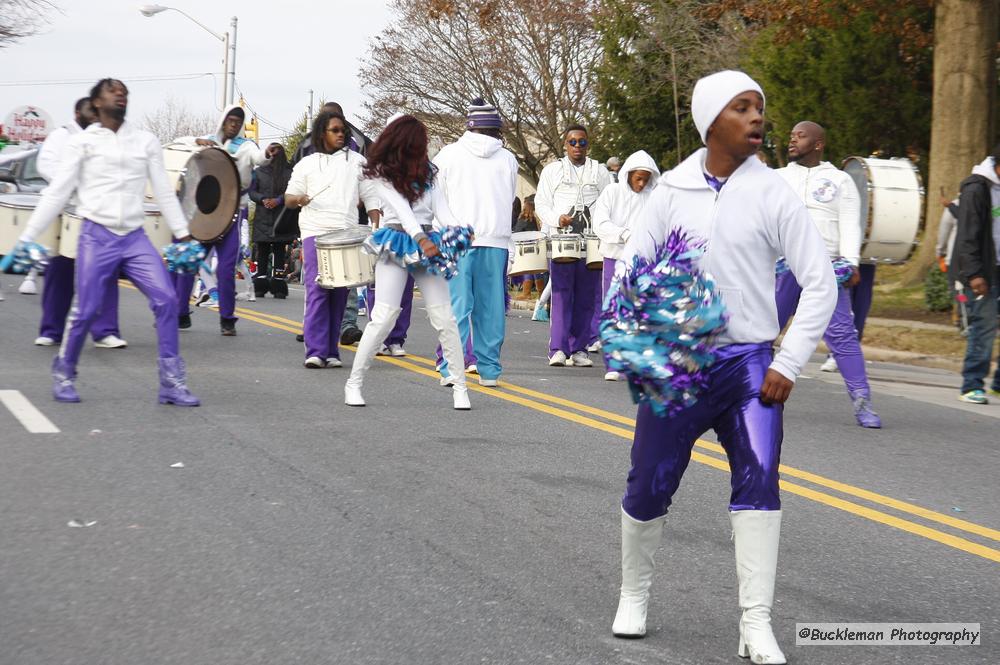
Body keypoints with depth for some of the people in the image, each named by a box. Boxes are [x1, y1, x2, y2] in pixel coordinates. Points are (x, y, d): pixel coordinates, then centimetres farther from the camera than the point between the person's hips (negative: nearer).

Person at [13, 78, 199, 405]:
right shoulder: (82, 141, 2)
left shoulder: (146, 141, 10)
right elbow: (57, 193, 1)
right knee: (86, 311, -4)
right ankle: (63, 375, 21)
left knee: (166, 300, -12)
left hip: (135, 238, 3)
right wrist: (28, 237, -3)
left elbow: (164, 192, 13)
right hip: (97, 237, -2)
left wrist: (183, 235, 7)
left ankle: (172, 382, -6)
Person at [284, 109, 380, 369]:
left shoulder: (356, 161, 14)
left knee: (340, 294, 1)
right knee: (317, 291, -12)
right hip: (315, 233, -1)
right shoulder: (307, 165, 12)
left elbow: (370, 197, 13)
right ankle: (315, 352, -14)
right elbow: (288, 198, 12)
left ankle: (331, 352, 6)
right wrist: (298, 199, -12)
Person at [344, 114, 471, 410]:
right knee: (383, 316, -10)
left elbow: (440, 206, 2)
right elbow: (401, 207, -15)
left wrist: (455, 230, -17)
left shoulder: (426, 170, 12)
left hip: (428, 243, 4)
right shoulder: (382, 173, -2)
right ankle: (354, 383, 1)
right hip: (397, 244, -4)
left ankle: (459, 385, 1)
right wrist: (420, 238, -28)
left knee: (444, 317, -4)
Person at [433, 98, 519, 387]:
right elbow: (511, 199, 13)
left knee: (457, 305, 0)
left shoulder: (449, 154, -1)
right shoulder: (508, 159, 4)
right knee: (491, 306, 6)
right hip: (497, 239, 2)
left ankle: (451, 369, -3)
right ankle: (489, 369, 8)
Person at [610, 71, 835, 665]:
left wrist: (788, 365, -8)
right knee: (648, 486, 6)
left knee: (759, 480, -17)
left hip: (749, 364, -1)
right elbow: (631, 267, 9)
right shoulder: (673, 189, 2)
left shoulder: (774, 194, -4)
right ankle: (635, 597, 30)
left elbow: (820, 283, -3)